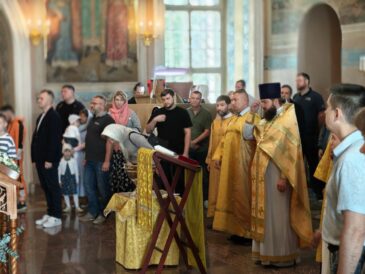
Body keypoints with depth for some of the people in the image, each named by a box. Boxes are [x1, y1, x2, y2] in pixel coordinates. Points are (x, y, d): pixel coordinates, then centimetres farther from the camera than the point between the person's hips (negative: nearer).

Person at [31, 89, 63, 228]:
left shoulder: (54, 116, -12)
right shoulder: (41, 117, 16)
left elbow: (54, 139, -18)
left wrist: (49, 159, -21)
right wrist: (35, 158, 13)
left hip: (49, 160, -8)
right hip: (40, 159, 8)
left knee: (53, 187, -2)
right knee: (46, 187, 12)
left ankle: (56, 217, 4)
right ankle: (49, 214, 19)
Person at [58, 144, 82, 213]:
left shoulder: (73, 160, -6)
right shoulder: (61, 161, -5)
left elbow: (76, 170, 0)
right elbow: (59, 171, 0)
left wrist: (77, 180, 3)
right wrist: (59, 181, 2)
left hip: (72, 177, -1)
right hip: (64, 177, 1)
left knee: (74, 191, -1)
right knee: (65, 192, 8)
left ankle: (77, 206, 6)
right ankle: (68, 206, 20)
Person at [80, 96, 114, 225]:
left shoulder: (107, 120, -11)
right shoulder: (93, 119, 15)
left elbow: (109, 141, -16)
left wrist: (107, 161, -20)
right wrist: (86, 157, 18)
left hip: (101, 160, -8)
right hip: (90, 160, 8)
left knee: (102, 188, 1)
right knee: (89, 186, 10)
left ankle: (103, 213, 12)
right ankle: (92, 212, 20)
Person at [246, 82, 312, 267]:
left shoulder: (288, 119, -13)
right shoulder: (267, 120, 11)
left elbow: (290, 151, -18)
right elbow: (248, 135, 16)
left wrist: (284, 177, -21)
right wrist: (252, 114, 6)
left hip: (277, 175, -8)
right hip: (263, 175, 8)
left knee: (278, 216, -1)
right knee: (265, 214, 12)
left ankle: (284, 256, 8)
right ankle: (266, 251, 21)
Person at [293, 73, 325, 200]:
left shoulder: (315, 96, -7)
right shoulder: (296, 97, 11)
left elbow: (321, 115, -8)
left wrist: (317, 130, -7)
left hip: (310, 136, -5)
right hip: (297, 135, 5)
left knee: (313, 162, 2)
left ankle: (317, 190, 11)